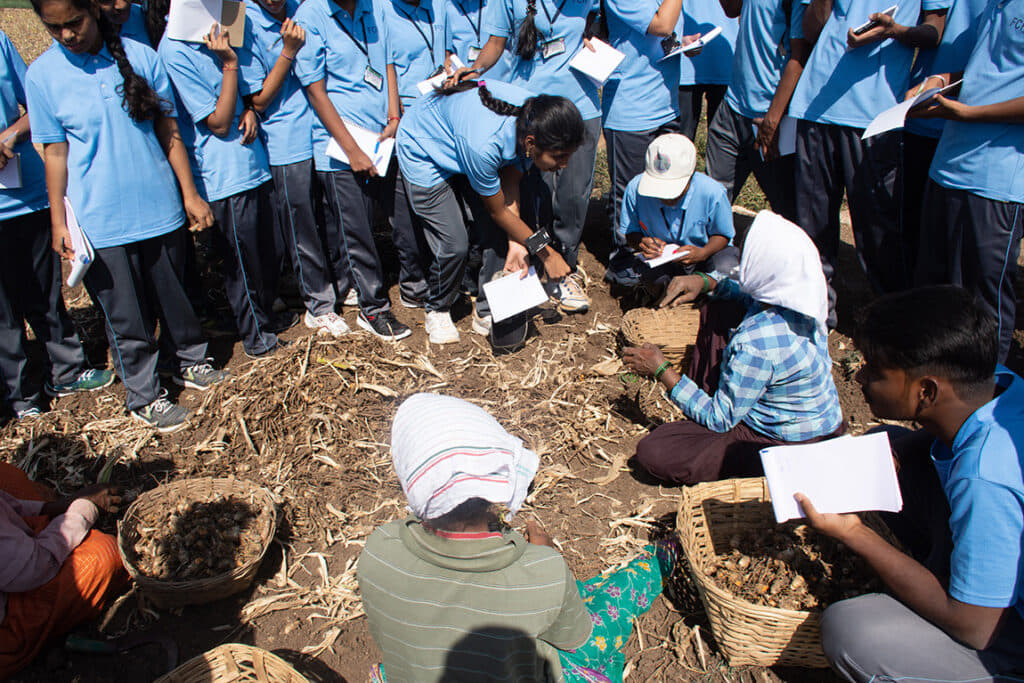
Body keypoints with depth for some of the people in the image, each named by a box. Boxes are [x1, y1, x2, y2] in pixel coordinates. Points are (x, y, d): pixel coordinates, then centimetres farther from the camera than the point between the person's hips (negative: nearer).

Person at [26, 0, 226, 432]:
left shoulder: (140, 57, -2)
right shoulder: (42, 76, -4)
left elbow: (169, 130, 2)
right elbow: (54, 152, 0)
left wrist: (190, 194, 2)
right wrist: (57, 221, 0)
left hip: (160, 206, 2)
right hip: (101, 219, -1)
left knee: (173, 294, 17)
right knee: (125, 314, 7)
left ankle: (188, 360, 40)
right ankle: (142, 397, 22)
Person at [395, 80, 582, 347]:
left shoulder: (536, 120, -25)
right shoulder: (484, 143, -42)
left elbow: (510, 184, -12)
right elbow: (497, 210, -25)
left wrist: (517, 243, -21)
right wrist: (546, 252, -17)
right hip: (423, 149, -6)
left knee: (500, 234, -5)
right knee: (453, 244, -14)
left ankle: (487, 312, 12)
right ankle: (437, 310, 14)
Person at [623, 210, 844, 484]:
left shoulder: (756, 343, -36)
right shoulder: (800, 297, -11)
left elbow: (720, 419, -22)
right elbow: (750, 296, 15)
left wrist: (661, 369, -15)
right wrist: (706, 282, -1)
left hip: (783, 444, -8)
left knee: (651, 452, -17)